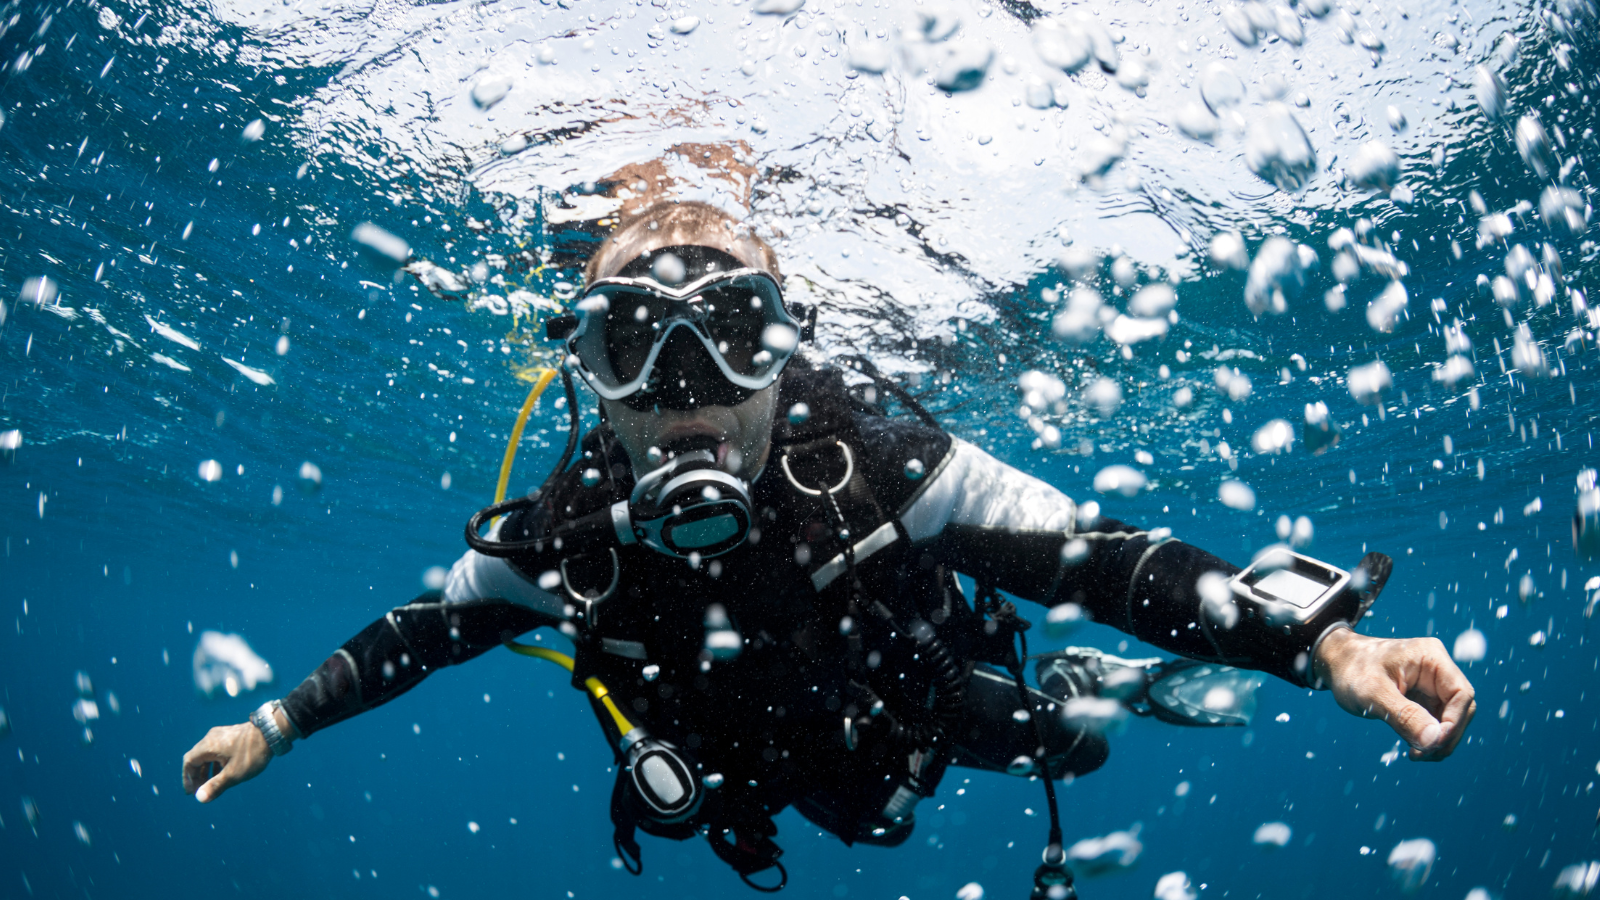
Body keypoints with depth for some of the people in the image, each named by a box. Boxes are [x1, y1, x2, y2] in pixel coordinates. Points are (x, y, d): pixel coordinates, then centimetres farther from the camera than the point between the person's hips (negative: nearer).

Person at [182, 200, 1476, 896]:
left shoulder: (875, 460, -40)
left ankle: (1121, 693, 49)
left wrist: (1321, 638, -50)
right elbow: (426, 627, -13)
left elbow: (1099, 558, -39)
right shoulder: (569, 531, -32)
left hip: (939, 719, -3)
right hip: (773, 777, 3)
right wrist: (276, 722, -5)